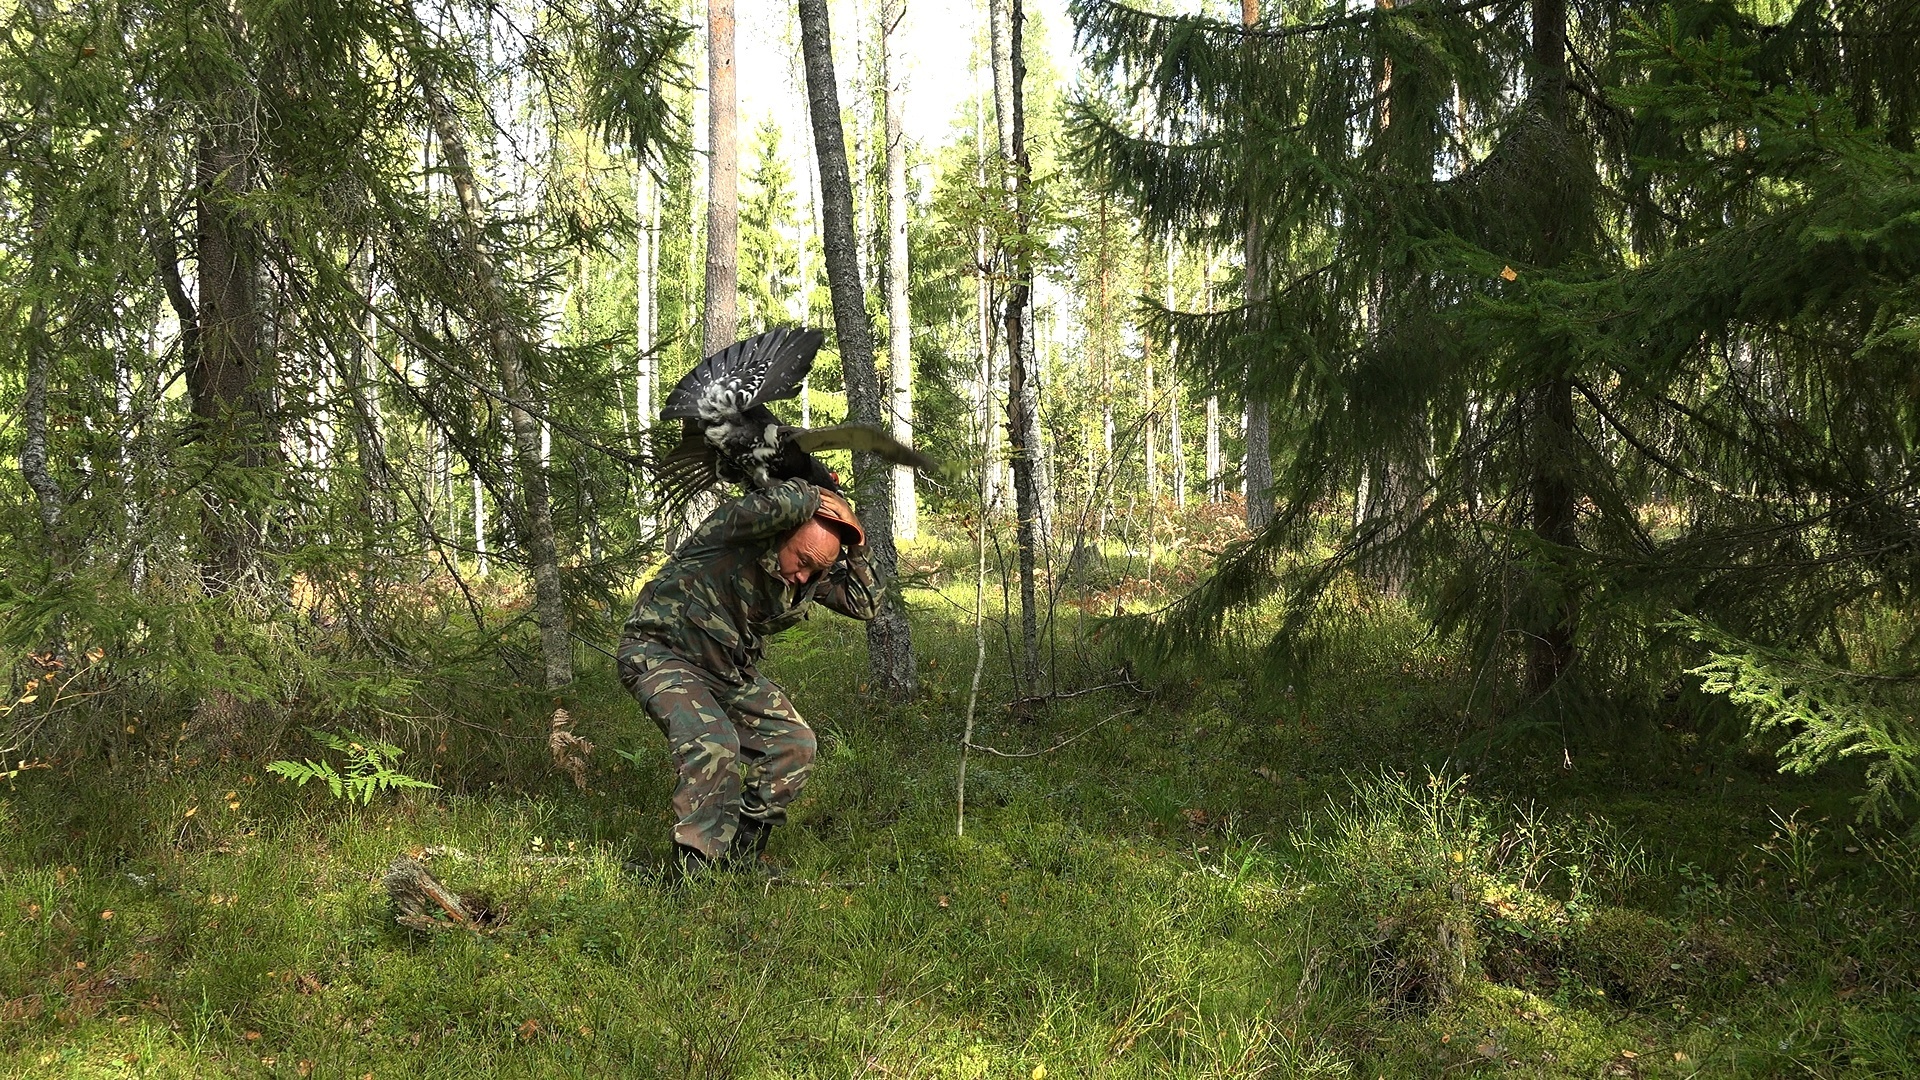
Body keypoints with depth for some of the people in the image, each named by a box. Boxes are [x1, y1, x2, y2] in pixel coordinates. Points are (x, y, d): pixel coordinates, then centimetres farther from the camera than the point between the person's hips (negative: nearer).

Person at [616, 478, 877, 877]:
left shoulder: (814, 575, -3)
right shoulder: (739, 526, -26)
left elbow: (866, 605, 5)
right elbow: (773, 507, -48)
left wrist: (854, 554, -10)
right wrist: (810, 493, -27)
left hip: (730, 670, 8)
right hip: (661, 652, -8)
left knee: (794, 743, 0)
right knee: (713, 742, -30)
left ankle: (742, 850, 11)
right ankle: (694, 866, -21)